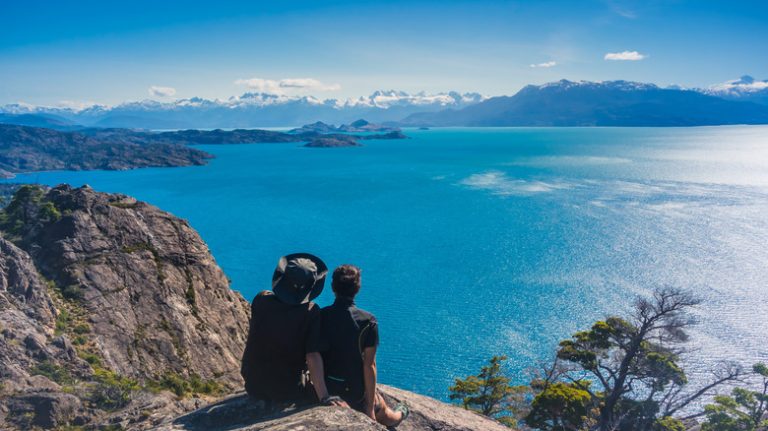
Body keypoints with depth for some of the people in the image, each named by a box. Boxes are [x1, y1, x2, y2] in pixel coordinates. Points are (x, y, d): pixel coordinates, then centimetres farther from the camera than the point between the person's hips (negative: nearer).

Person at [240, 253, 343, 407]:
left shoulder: (261, 299, -12)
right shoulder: (310, 312, -22)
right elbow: (313, 356, -26)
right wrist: (324, 397, -23)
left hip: (253, 387, 5)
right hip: (288, 392, -4)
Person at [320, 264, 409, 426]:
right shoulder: (367, 321, -20)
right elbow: (369, 365, -20)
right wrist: (370, 407, -12)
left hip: (325, 388, 3)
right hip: (354, 392, -3)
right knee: (383, 414, 31)